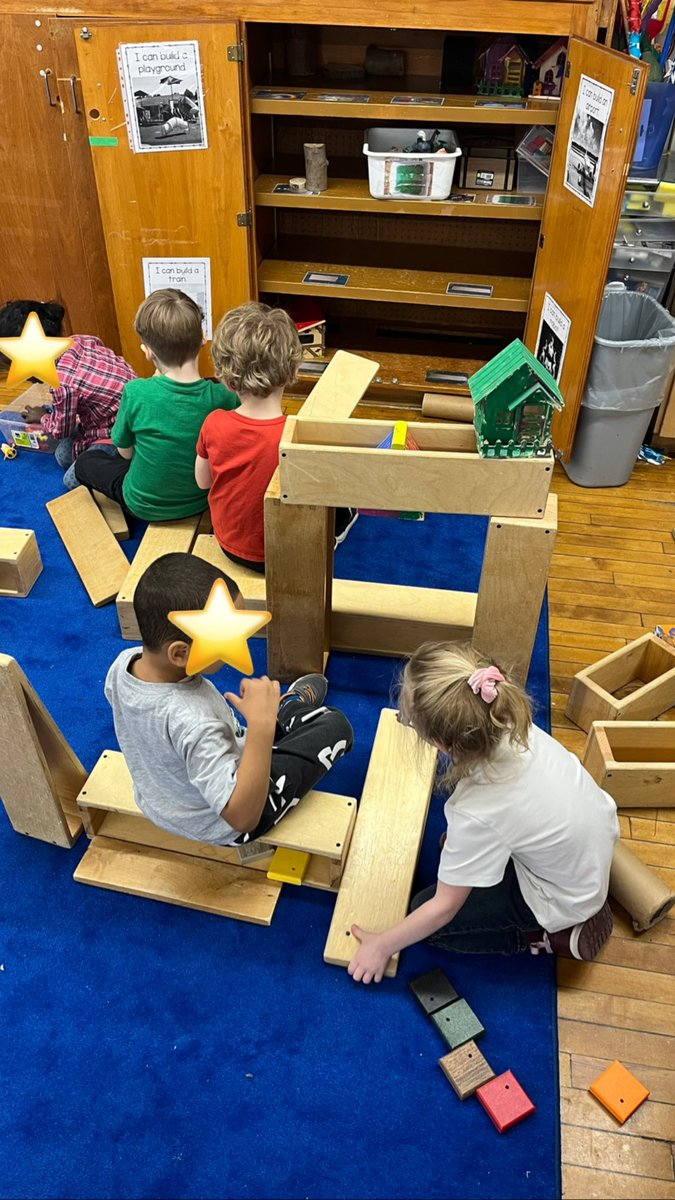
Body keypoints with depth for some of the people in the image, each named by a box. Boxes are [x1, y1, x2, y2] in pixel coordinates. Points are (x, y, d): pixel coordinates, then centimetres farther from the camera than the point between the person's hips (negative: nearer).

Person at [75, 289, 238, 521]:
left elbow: (125, 451, -10)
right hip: (201, 501, 3)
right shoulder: (224, 397, -26)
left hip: (145, 506, -2)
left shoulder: (136, 392, -29)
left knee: (86, 461, 25)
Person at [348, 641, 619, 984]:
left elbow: (444, 907, -21)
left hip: (564, 898, -6)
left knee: (427, 917, 3)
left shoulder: (476, 814, -38)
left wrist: (381, 946, -6)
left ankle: (552, 938, 7)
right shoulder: (512, 723, -24)